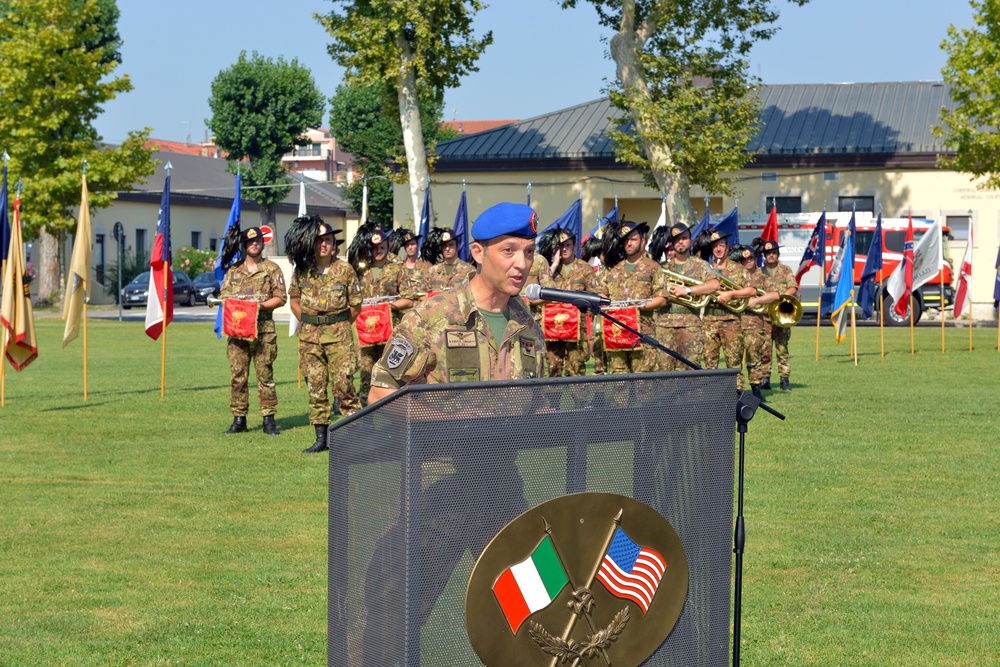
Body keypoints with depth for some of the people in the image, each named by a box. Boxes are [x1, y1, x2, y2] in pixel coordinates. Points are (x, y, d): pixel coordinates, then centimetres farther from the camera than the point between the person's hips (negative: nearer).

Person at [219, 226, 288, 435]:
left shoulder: (272, 269, 6)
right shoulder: (233, 270, 15)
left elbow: (280, 298, 1)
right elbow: (223, 296, 13)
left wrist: (261, 305, -14)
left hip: (263, 329, -3)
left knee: (265, 374, -3)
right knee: (237, 375, 2)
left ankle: (269, 419, 1)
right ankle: (239, 419, 8)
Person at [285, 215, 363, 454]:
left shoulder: (344, 270, -3)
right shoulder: (302, 270, 3)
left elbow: (356, 306, 3)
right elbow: (294, 300, 16)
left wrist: (339, 326, 5)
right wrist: (309, 324, 11)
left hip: (339, 334, -3)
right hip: (309, 336, 3)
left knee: (343, 384, -8)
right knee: (315, 387, 5)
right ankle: (321, 438, 12)